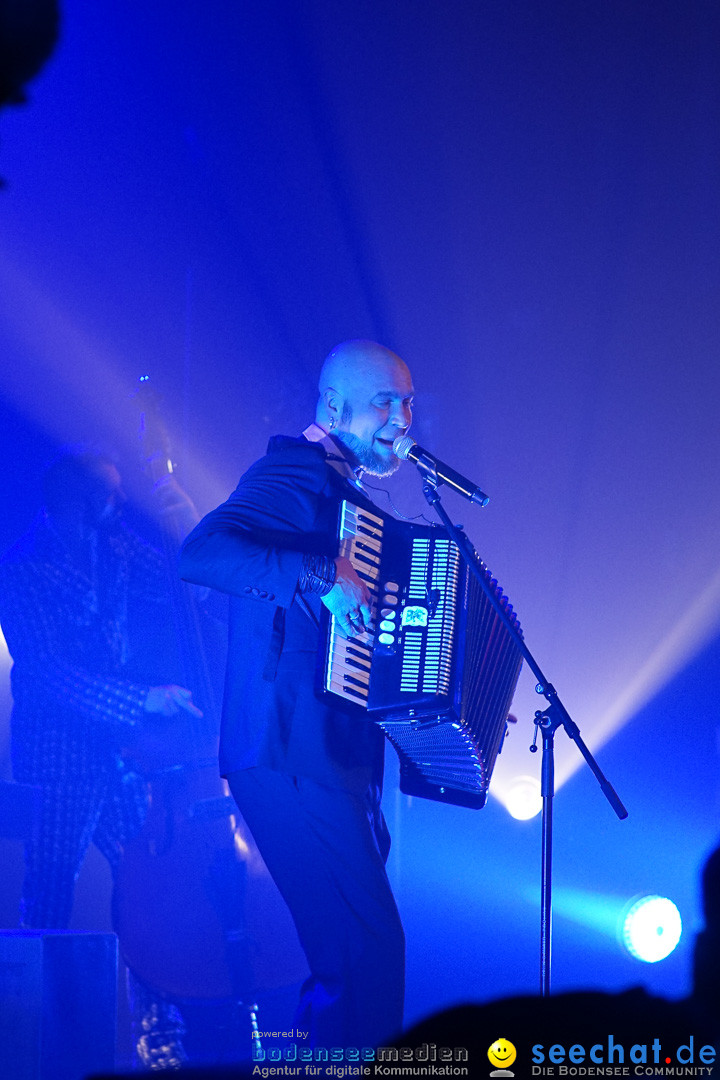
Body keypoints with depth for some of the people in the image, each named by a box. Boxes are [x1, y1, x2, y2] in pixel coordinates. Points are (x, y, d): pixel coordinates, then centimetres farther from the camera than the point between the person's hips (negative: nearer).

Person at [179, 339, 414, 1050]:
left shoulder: (344, 494, 22)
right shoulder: (298, 473, -7)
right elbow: (202, 551, -25)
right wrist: (321, 574, -30)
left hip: (333, 760, 10)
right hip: (292, 755, -10)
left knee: (350, 959, 12)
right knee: (370, 947, -14)